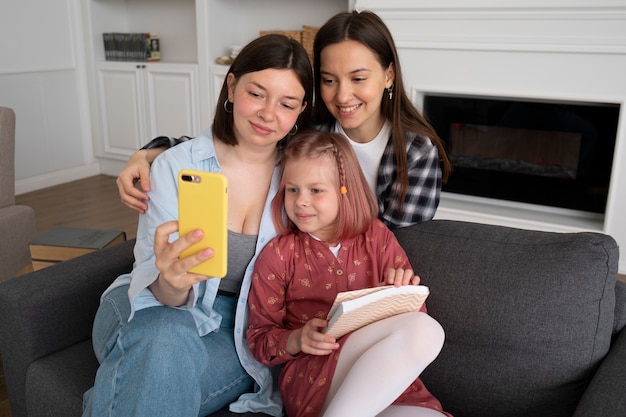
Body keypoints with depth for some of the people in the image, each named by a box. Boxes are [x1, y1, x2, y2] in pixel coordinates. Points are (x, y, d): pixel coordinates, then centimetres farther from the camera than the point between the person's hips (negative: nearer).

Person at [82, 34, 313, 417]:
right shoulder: (175, 166, -10)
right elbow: (153, 289, -14)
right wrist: (171, 282, -38)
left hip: (240, 330, 1)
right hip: (156, 312, 0)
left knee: (159, 373, -32)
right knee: (167, 341, -36)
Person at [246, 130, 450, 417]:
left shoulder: (377, 237, 10)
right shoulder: (277, 255, 5)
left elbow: (416, 314, 11)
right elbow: (259, 339, 5)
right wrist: (296, 341, -16)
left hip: (388, 383, 3)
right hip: (310, 379, -2)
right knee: (424, 331, -28)